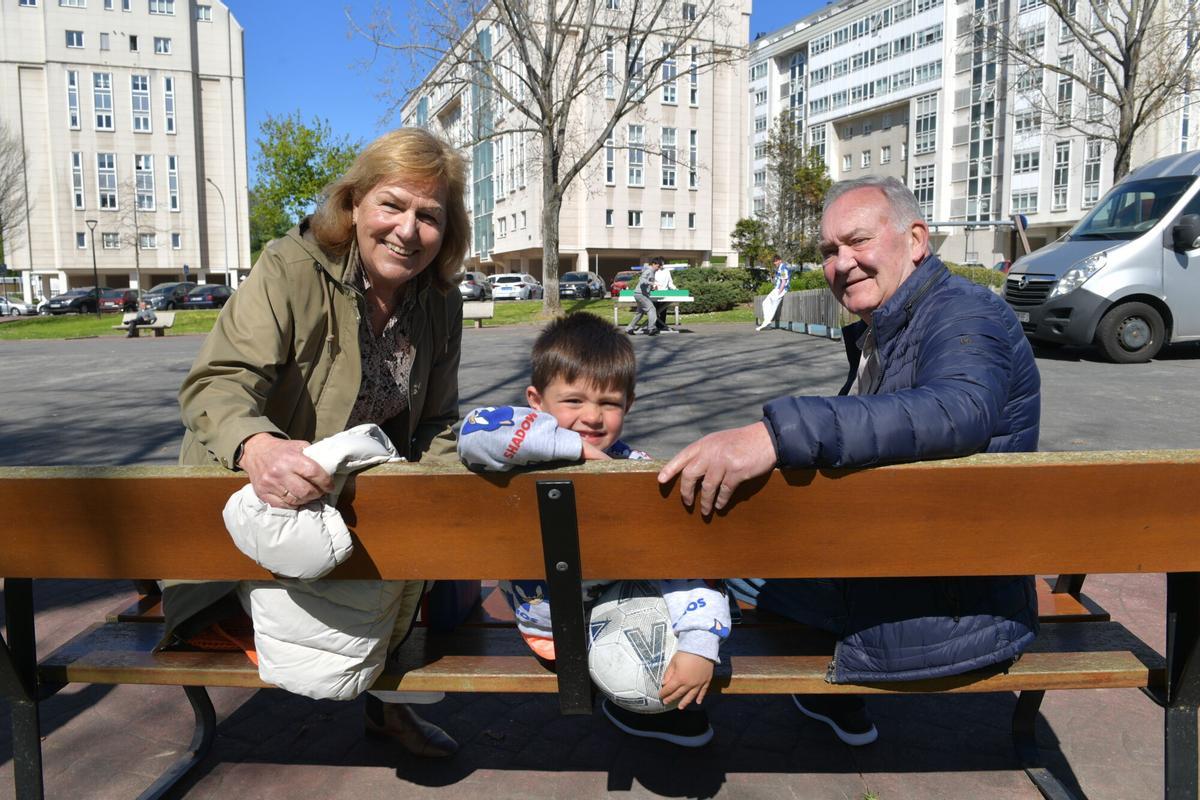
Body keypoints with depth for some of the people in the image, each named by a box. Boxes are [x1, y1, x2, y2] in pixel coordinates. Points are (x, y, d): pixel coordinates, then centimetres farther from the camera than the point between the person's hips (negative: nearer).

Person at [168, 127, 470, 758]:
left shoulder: (440, 303, -3)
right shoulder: (291, 269, -21)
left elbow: (436, 424, 6)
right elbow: (217, 382, -33)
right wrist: (257, 446, -56)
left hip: (364, 491, 6)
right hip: (254, 491, -6)